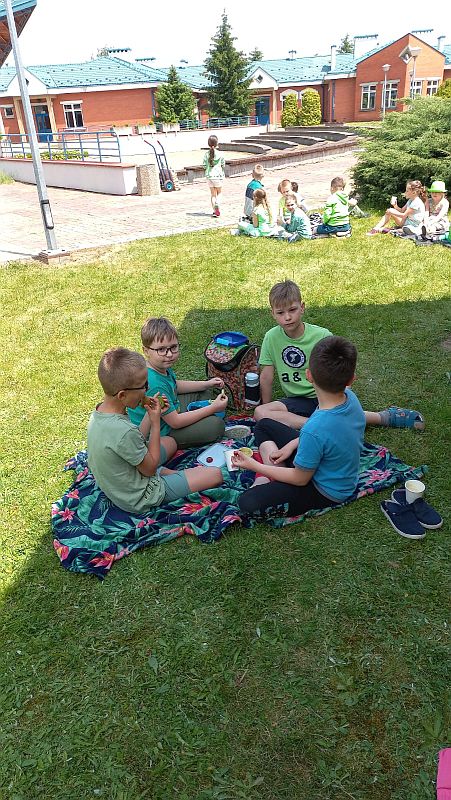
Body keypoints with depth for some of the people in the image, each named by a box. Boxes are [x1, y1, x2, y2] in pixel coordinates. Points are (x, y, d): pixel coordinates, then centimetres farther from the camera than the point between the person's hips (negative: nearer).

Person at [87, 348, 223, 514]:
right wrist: (155, 422, -15)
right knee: (215, 474, -9)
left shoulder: (98, 412, -8)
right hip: (140, 498, -9)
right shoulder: (124, 431, -36)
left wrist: (150, 415, -4)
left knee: (170, 441, 29)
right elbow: (150, 468, -19)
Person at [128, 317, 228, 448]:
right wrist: (213, 408, -22)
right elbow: (175, 422, -28)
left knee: (202, 392, 21)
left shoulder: (162, 367, -8)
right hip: (160, 433, -9)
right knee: (216, 425, -18)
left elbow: (175, 386, 16)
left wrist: (206, 384, 9)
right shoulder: (154, 385, -35)